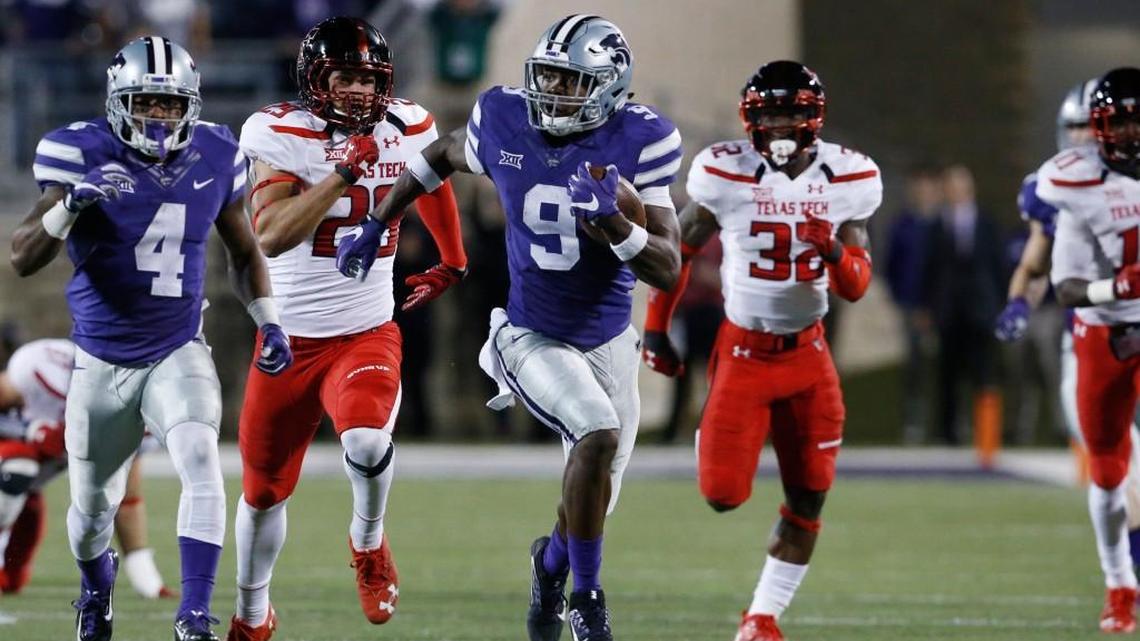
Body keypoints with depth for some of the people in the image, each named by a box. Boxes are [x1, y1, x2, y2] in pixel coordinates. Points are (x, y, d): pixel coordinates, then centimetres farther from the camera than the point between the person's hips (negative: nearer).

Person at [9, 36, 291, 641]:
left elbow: (243, 251, 14)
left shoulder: (214, 156, -4)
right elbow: (22, 259, -21)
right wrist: (71, 203, -37)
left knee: (201, 462, -27)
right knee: (92, 506, 13)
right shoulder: (84, 155, -15)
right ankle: (97, 588, 48)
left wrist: (268, 322, 4)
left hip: (178, 356, 1)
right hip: (101, 363, -1)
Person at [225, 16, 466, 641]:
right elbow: (270, 236, -27)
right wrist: (344, 172, -31)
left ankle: (368, 544, 0)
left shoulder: (406, 128, -3)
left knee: (367, 442, -31)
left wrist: (451, 264, 31)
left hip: (368, 334, 0)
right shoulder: (280, 134, -14)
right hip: (290, 339, 0)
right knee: (263, 491, 13)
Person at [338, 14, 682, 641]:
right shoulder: (505, 124, -12)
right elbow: (445, 154, 12)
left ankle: (551, 563, 50)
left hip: (607, 341, 2)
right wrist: (375, 225, 15)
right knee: (599, 434, -29)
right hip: (531, 337, -2)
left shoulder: (637, 142, -17)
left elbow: (667, 270, -18)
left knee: (591, 504, 11)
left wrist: (611, 219, -34)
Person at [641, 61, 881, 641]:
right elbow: (679, 247, 2)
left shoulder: (847, 180, -5)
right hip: (742, 351, -3)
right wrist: (656, 327, 6)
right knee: (723, 495, -8)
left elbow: (857, 287, -1)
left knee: (808, 498, 3)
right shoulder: (726, 173, -14)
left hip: (807, 354, 3)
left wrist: (833, 252, -23)